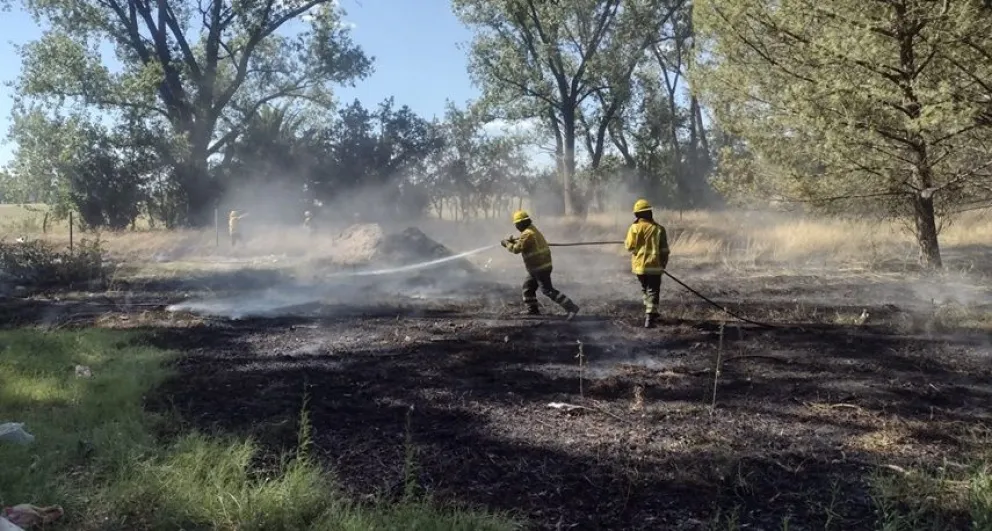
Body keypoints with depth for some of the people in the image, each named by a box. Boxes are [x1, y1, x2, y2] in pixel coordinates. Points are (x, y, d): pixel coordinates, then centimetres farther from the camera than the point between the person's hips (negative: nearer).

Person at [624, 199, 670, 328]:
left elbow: (630, 246, -5)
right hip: (654, 265, -1)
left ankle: (650, 313, 32)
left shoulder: (634, 228, -7)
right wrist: (663, 264, 13)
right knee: (653, 291, 0)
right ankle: (649, 318, -12)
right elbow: (664, 250, -1)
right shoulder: (658, 229, -4)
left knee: (645, 289, 21)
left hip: (639, 265, 2)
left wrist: (626, 243, 18)